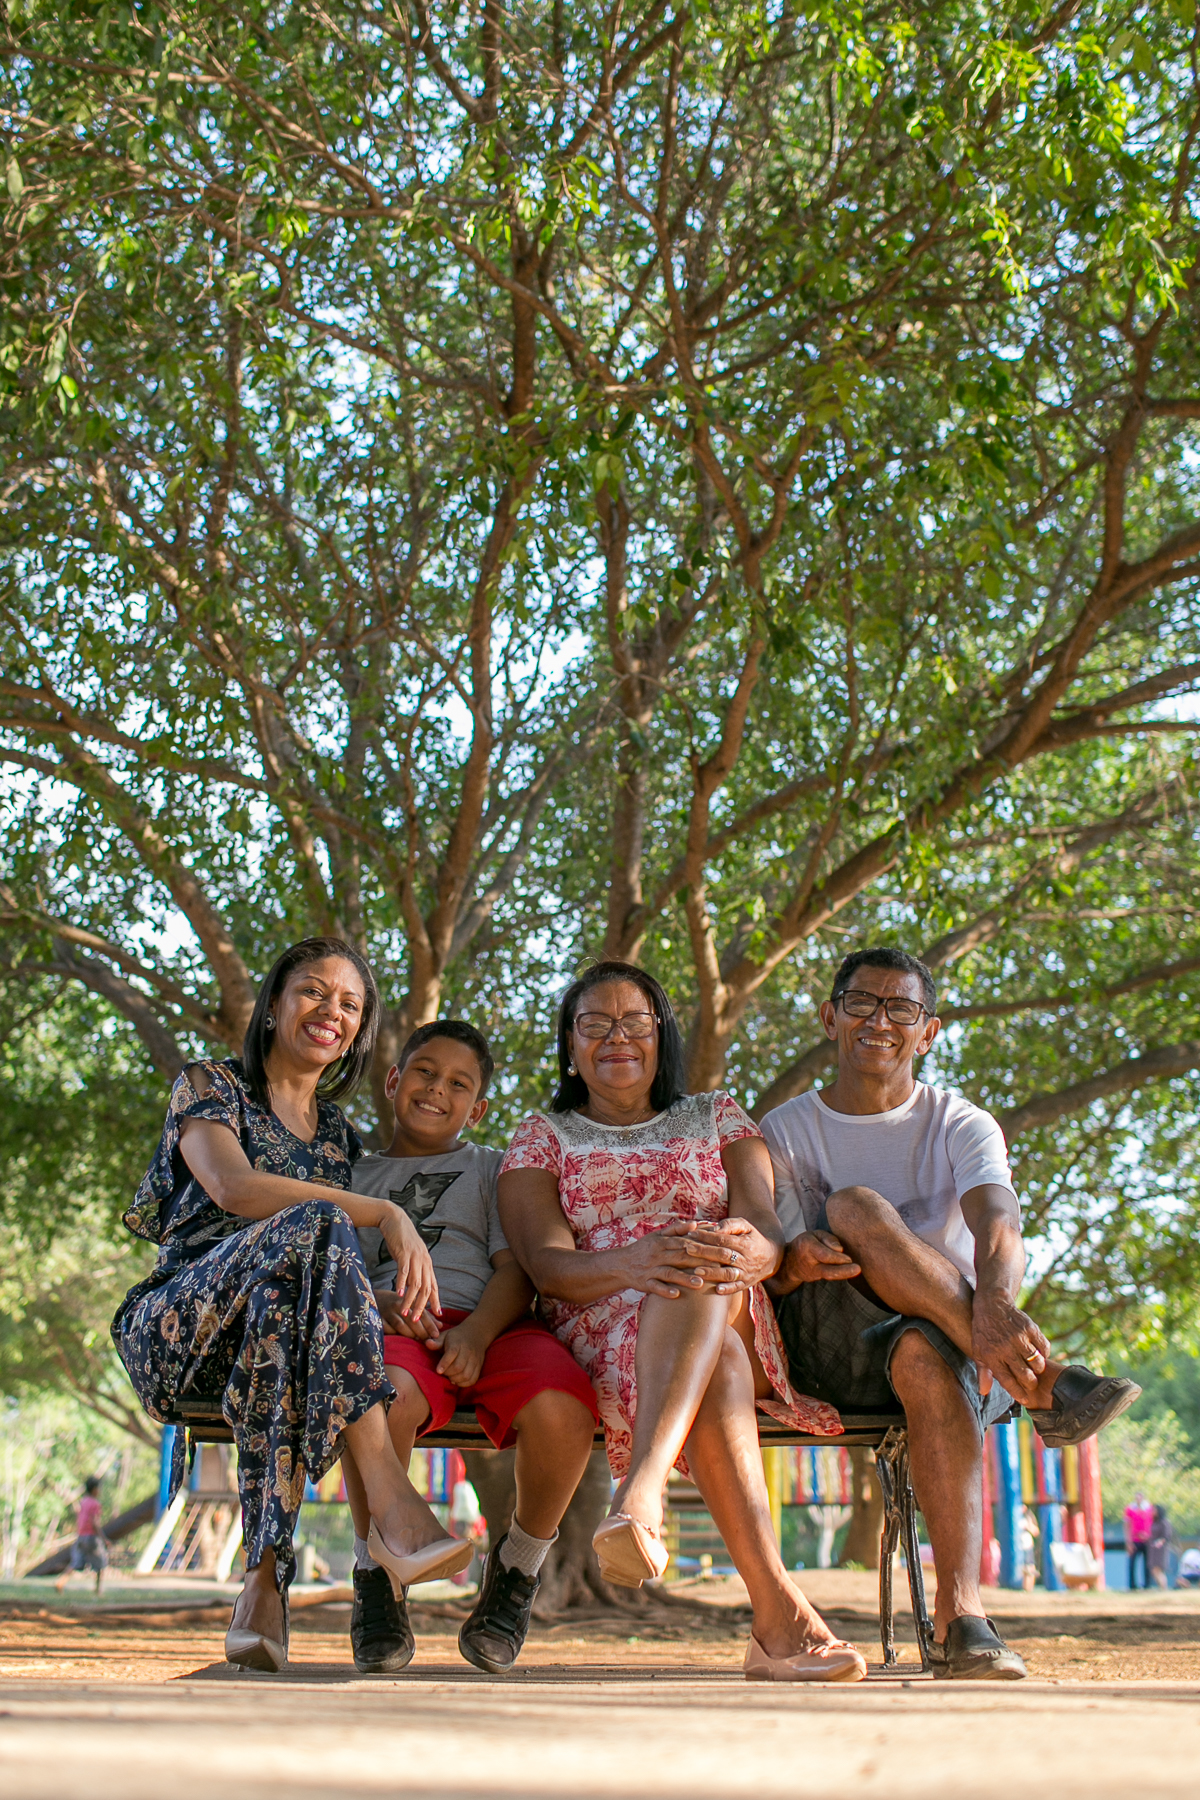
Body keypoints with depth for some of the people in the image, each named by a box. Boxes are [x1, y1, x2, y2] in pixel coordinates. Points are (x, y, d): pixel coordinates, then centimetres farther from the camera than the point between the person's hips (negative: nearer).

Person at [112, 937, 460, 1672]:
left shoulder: (342, 1135, 23)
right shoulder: (209, 1086, 8)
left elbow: (353, 1277, 20)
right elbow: (233, 1188, -13)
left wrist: (403, 1310, -4)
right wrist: (386, 1214, -21)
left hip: (282, 1322, 4)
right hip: (180, 1326, -4)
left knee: (287, 1303, -36)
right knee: (313, 1225, -34)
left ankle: (265, 1580, -43)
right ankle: (390, 1499, -46)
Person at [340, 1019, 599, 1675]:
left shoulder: (493, 1169, 26)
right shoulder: (355, 1176, 29)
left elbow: (517, 1271, 10)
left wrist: (476, 1332, -12)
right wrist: (380, 1302, -9)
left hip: (491, 1326, 1)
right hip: (390, 1325, 0)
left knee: (562, 1410, -34)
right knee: (385, 1394, -40)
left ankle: (516, 1570, -5)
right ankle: (375, 1573, -14)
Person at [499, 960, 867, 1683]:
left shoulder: (719, 1118, 23)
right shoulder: (541, 1138, 19)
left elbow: (769, 1234, 4)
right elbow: (546, 1264, -1)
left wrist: (744, 1250, -26)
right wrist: (631, 1263, -27)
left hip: (737, 1319, 1)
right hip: (602, 1332, -1)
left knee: (706, 1276, -40)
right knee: (716, 1366, -40)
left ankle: (641, 1493, -61)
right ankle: (780, 1612, -54)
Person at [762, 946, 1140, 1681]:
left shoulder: (962, 1125, 6)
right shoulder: (786, 1131, 10)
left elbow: (996, 1217, -18)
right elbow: (783, 1271, -1)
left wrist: (994, 1302, -42)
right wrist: (798, 1260, -29)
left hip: (952, 1338, 0)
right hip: (832, 1351, 0)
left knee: (928, 1357, -39)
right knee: (857, 1206, -30)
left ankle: (960, 1614, -42)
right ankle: (1044, 1385, -38)